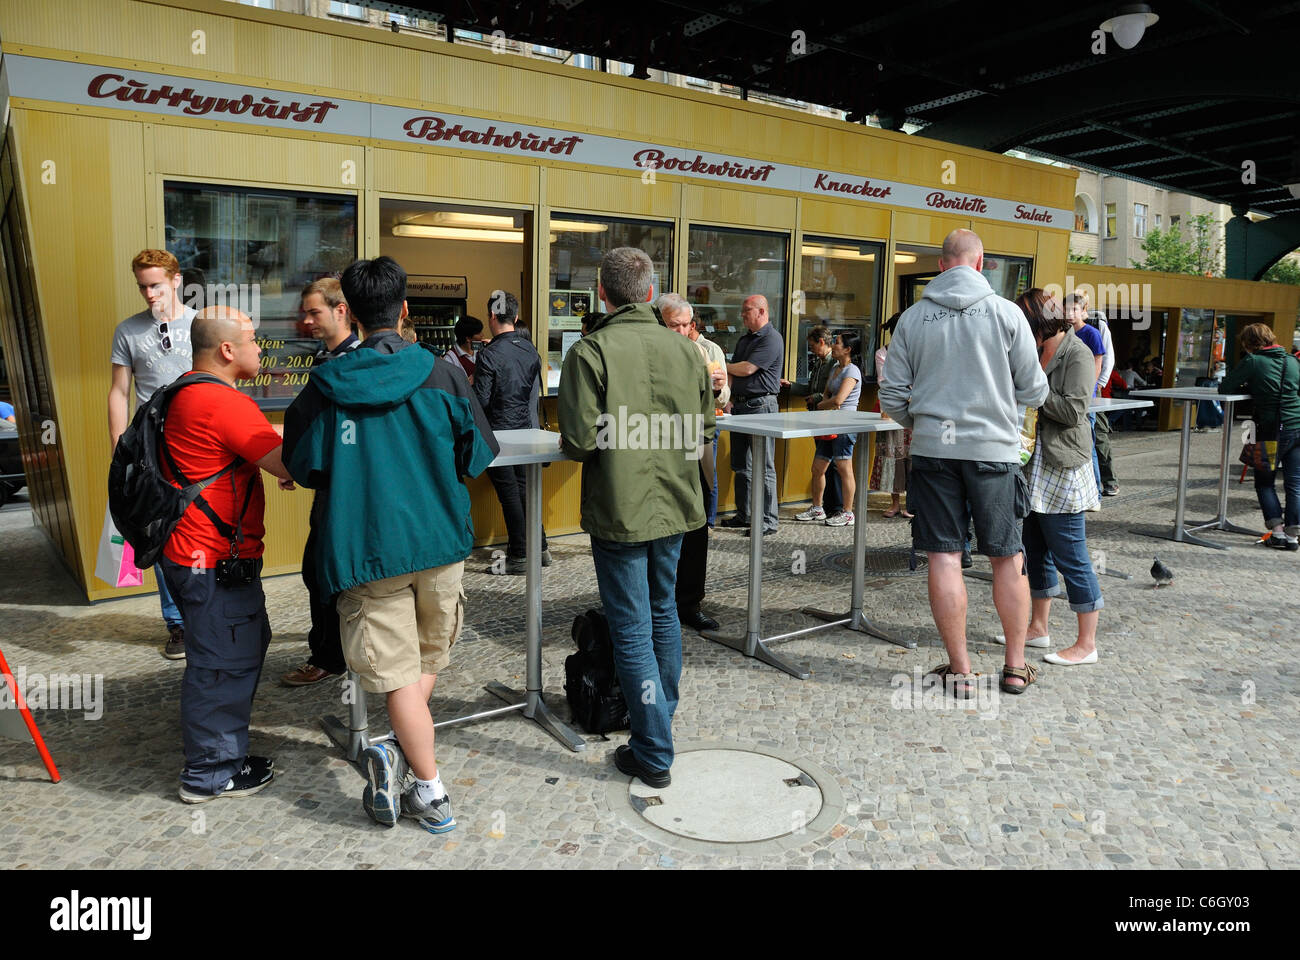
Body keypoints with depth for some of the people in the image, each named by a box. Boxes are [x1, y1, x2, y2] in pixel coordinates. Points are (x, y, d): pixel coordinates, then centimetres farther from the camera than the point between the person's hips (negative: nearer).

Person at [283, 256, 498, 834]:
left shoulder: (325, 386, -5)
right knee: (430, 656, 21)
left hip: (367, 546, -1)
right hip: (440, 539, 1)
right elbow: (479, 455, 3)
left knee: (398, 674, 6)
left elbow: (302, 467, 4)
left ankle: (431, 795, 7)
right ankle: (401, 750, 6)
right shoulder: (441, 376, -4)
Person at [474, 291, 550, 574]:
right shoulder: (530, 349, 4)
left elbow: (481, 401, -17)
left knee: (509, 494, 1)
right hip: (526, 428, 7)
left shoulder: (489, 355, -17)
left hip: (499, 432, -7)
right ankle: (539, 548, 22)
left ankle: (519, 557, 8)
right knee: (524, 488, 16)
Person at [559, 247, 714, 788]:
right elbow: (704, 433, 5)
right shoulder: (685, 349, 1)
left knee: (632, 631, 3)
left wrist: (572, 447, 2)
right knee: (663, 611, 23)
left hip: (619, 510, -5)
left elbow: (581, 439, -20)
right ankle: (662, 716, 40)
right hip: (674, 503, 6)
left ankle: (654, 753, 9)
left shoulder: (591, 351, -15)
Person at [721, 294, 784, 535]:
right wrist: (730, 399, 4)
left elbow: (747, 369, -17)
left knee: (763, 467, -6)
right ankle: (744, 514, 21)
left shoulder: (771, 339, -10)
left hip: (761, 405, -9)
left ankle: (769, 520, -1)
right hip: (740, 405, 9)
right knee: (741, 465, 12)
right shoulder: (743, 340, 19)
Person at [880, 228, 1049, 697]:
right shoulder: (1006, 313, -3)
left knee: (944, 557, 4)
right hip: (994, 447, 0)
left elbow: (892, 398, 2)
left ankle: (960, 670, 9)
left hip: (933, 448, 1)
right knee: (1007, 557, 11)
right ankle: (1015, 665, 20)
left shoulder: (913, 317, 1)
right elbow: (1034, 391, 1)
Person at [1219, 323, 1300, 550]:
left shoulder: (1253, 362, -6)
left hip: (1274, 431, -5)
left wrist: (1245, 388, 13)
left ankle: (1277, 530, 1)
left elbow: (1224, 388, -6)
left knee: (1264, 482, 9)